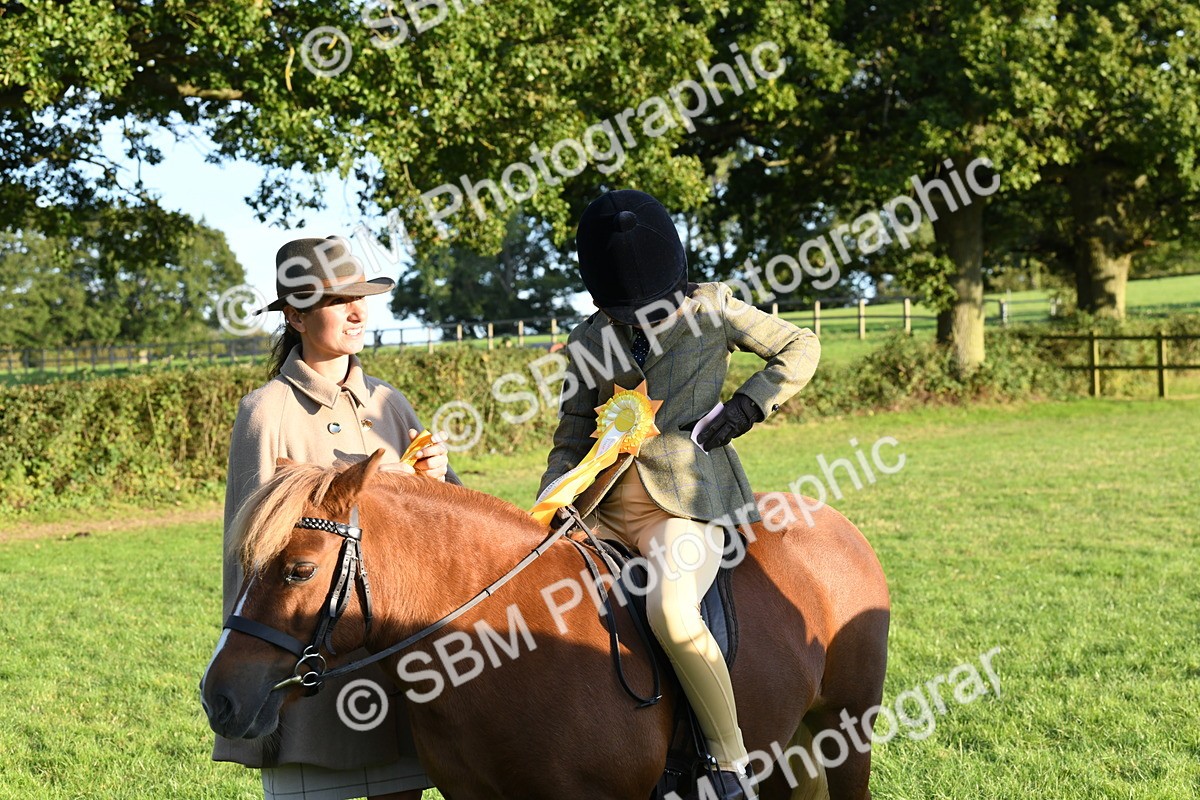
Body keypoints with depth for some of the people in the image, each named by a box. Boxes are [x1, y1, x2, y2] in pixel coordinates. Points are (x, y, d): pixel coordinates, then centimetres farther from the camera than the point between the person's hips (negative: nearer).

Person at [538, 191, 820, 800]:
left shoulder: (711, 309, 3)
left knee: (671, 611, -33)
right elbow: (571, 440, 13)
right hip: (603, 506, 6)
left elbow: (800, 349, 13)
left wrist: (746, 407, -2)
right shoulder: (589, 342, 11)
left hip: (685, 501, -5)